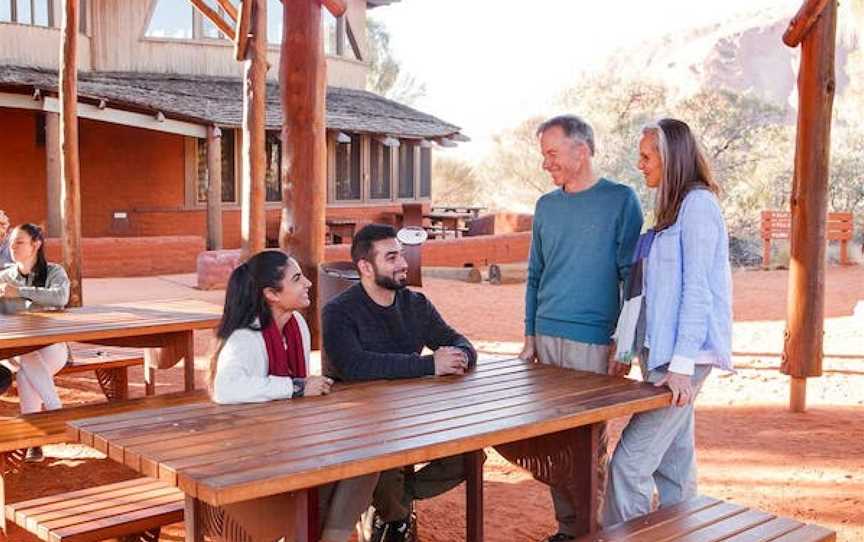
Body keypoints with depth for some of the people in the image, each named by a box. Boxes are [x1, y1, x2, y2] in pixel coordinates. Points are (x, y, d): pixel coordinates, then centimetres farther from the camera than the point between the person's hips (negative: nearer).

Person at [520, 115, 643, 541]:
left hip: (593, 341, -5)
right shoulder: (546, 206, 12)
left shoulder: (620, 200, -4)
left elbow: (631, 275, -4)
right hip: (547, 337, 5)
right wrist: (530, 337, 12)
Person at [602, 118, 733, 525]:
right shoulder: (674, 207, 16)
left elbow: (697, 290, -18)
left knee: (630, 462, -9)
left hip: (683, 356, -9)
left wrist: (682, 364, -20)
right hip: (663, 353, 10)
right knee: (673, 463, 14)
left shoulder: (697, 204, -12)